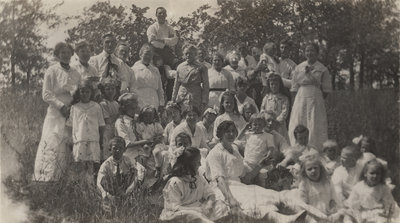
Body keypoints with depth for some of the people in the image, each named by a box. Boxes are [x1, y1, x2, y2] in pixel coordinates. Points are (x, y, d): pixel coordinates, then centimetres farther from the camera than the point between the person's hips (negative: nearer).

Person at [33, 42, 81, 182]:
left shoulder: (75, 74, 13)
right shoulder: (52, 71, -1)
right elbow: (46, 95, -5)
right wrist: (61, 106, -14)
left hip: (72, 114, 4)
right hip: (55, 114, -4)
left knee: (68, 146, -3)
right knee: (52, 144, -9)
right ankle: (46, 177, -5)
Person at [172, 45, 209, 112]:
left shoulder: (201, 68, 2)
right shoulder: (180, 67, 12)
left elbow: (205, 86, 1)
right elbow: (176, 84, 16)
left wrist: (204, 102, -6)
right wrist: (173, 99, 11)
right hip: (181, 97, 3)